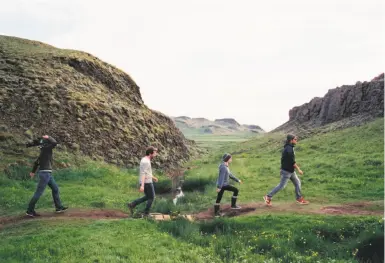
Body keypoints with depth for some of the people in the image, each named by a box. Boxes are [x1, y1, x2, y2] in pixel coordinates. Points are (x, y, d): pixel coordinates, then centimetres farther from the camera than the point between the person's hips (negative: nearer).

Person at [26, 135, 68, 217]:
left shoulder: (44, 150, 16)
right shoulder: (46, 148, -11)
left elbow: (37, 162, 24)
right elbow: (55, 143, -28)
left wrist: (33, 172, 33)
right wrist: (48, 137, -10)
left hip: (48, 174, 10)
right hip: (45, 173, -10)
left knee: (55, 189, 14)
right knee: (38, 192, -5)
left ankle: (59, 207, 20)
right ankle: (30, 210, 2)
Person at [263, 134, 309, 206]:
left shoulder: (289, 147, 10)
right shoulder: (289, 149, -21)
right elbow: (292, 161, -23)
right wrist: (298, 169, -16)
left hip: (290, 170, 10)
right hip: (286, 171, -10)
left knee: (297, 182, 13)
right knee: (282, 185, -4)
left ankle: (299, 198, 21)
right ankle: (268, 197, 4)